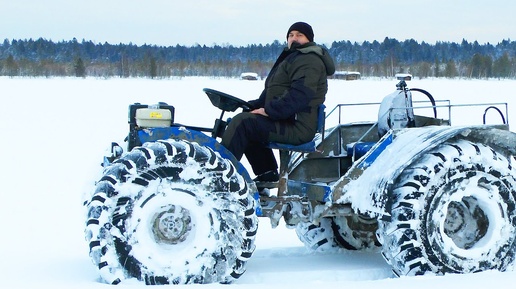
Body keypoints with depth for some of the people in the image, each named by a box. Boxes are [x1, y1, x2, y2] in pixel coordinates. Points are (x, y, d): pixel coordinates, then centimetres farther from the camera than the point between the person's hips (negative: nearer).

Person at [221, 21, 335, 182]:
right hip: (287, 121, 11)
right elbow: (272, 93, 24)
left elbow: (299, 96, -25)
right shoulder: (293, 57, 24)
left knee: (242, 122, -20)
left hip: (298, 127, -11)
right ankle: (267, 174, 18)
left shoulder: (308, 60, -11)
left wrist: (269, 111, -23)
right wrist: (252, 106, 8)